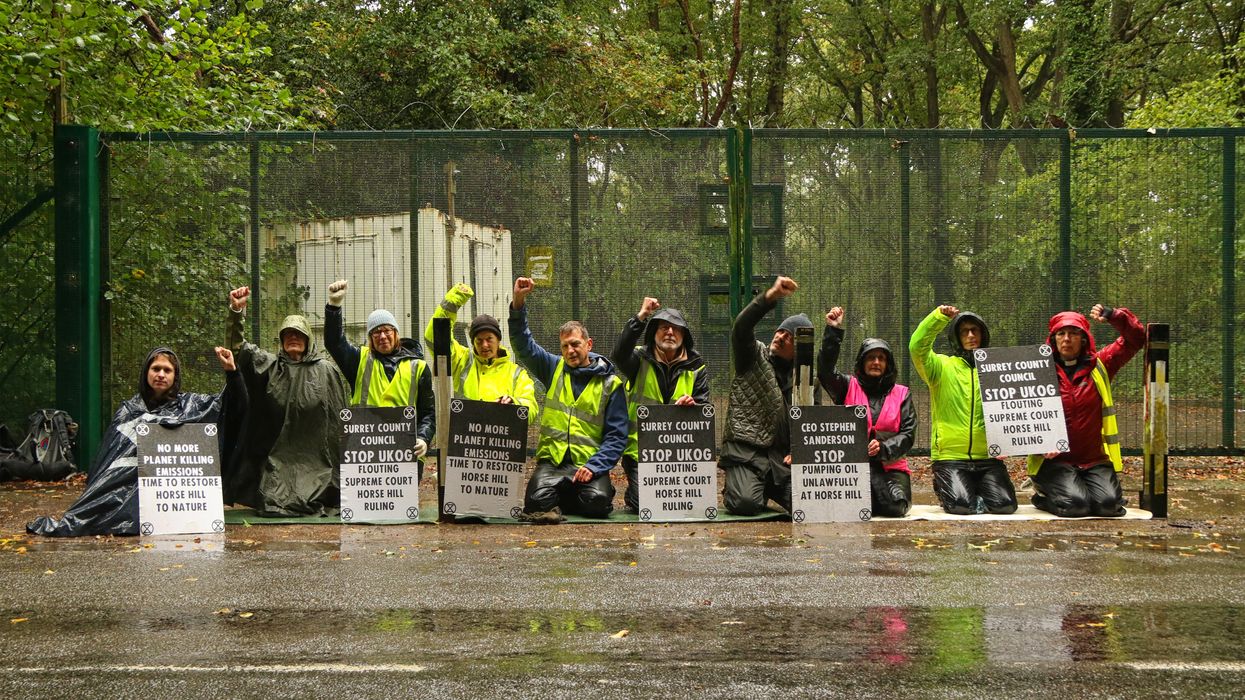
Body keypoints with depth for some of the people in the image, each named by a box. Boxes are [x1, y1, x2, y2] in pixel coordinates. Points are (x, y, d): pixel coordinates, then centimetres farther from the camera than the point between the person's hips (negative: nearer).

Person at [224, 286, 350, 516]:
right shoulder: (269, 366, 11)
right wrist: (236, 312, -16)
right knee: (272, 506, -8)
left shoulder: (326, 371, 6)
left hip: (312, 455, -1)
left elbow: (340, 416, 6)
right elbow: (238, 347, -1)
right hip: (277, 453, 1)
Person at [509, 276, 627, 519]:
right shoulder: (554, 369, 14)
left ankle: (562, 501, 5)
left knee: (598, 502, -29)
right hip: (551, 459, 1)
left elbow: (616, 436, 1)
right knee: (538, 500, -28)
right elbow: (523, 344, 7)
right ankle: (559, 497, 7)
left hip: (589, 461, 0)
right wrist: (518, 303, -7)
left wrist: (594, 466, -14)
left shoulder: (610, 384, 6)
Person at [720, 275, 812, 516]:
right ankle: (732, 491, 12)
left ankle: (767, 487, 17)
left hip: (781, 454, 4)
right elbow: (740, 328, -18)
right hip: (745, 448, -4)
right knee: (747, 504, -27)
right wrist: (771, 296, -32)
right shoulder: (754, 356, 2)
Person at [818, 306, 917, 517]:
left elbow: (908, 433, 4)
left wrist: (884, 449, -16)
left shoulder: (901, 394, 13)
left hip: (890, 464, 2)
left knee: (895, 507, -25)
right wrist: (833, 332, -19)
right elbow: (825, 372, -10)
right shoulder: (849, 387, 10)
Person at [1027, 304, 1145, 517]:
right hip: (1054, 461, -3)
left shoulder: (1099, 366, 8)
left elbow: (1135, 338, 6)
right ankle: (1044, 493, 7)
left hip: (1095, 460, 3)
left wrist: (1113, 316, -12)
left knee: (1109, 503, -22)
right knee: (1074, 504, -27)